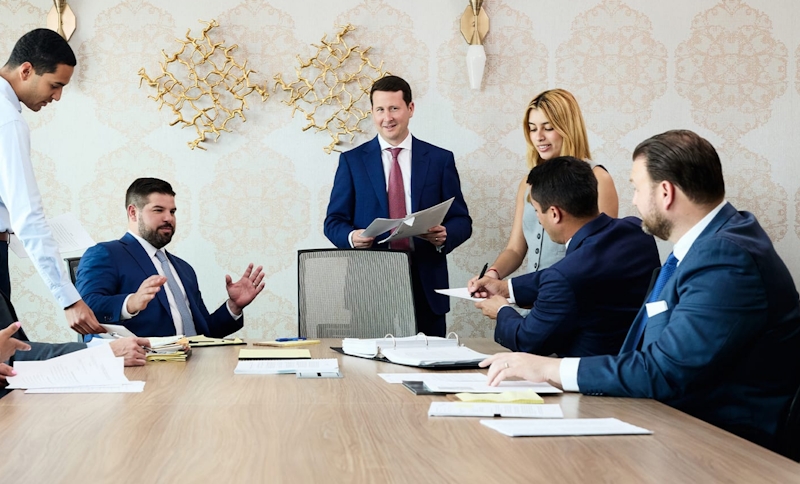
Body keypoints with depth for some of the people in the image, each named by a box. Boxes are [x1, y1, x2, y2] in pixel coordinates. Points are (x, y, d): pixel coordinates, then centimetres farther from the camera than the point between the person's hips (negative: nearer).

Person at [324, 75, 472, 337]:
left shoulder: (440, 159, 7)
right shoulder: (352, 161, 7)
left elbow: (461, 221, 7)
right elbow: (333, 222, 6)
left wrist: (445, 235, -15)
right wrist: (351, 236, -16)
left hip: (426, 288, 1)